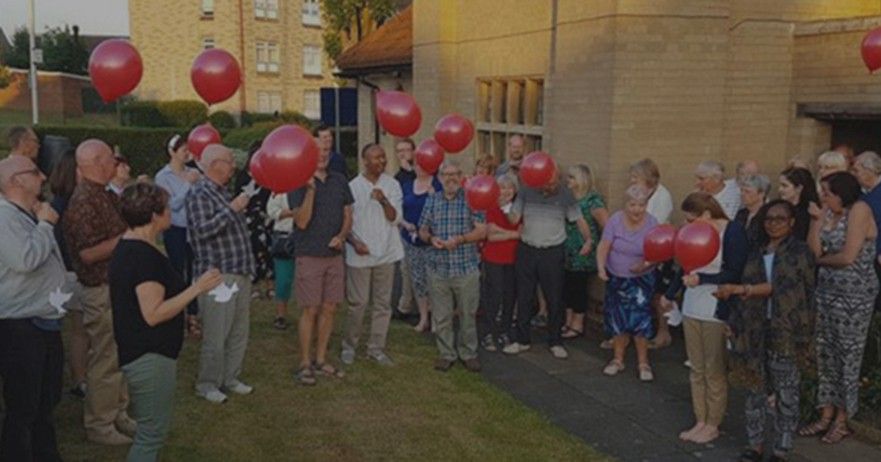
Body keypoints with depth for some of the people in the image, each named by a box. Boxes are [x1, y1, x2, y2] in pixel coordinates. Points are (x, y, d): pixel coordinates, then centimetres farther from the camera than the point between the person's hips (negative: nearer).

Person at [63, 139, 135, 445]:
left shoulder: (104, 196, 10)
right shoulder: (84, 201, -19)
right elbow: (88, 253, -24)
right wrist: (126, 237, -19)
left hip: (120, 287, 10)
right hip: (102, 292, -10)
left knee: (120, 357, 19)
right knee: (105, 360, 2)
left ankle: (118, 415, 32)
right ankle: (99, 425, 16)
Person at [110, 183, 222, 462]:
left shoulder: (128, 247, 10)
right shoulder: (145, 255, -22)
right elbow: (153, 314, -26)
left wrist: (184, 319, 25)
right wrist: (197, 288, -23)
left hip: (143, 352, 11)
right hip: (149, 356, -10)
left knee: (150, 431, 20)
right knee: (152, 433, 0)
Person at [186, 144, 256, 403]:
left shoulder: (223, 192, 16)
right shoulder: (199, 193, -11)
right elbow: (202, 229, -25)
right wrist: (232, 209, -23)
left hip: (240, 274, 9)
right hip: (217, 275, -9)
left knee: (239, 333, 14)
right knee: (216, 335, -2)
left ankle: (230, 379, 27)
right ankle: (207, 384, 13)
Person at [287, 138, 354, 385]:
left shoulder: (339, 180, 8)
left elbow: (348, 215, 13)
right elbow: (302, 221, -16)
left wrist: (342, 236, -6)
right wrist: (310, 189, -25)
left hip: (335, 254, 5)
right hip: (309, 256, -5)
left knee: (329, 309, 9)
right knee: (310, 310, -2)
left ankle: (321, 360, 21)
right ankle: (304, 364, 10)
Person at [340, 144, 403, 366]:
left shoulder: (392, 185, 2)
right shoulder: (353, 187, -2)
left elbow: (395, 219, -5)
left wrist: (384, 201, -22)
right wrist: (354, 242, -13)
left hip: (385, 253, 2)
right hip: (359, 254, -2)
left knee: (383, 303, 7)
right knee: (358, 303, 1)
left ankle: (376, 348, 17)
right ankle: (349, 346, 18)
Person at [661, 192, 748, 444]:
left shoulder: (733, 232, -13)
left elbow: (735, 274, -15)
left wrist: (702, 279, -27)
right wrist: (670, 294, 26)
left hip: (716, 311, -6)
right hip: (692, 307, 6)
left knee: (714, 372, 5)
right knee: (696, 370, 11)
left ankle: (713, 425, 18)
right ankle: (700, 421, 22)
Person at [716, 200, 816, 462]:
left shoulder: (799, 251, -3)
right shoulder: (756, 251, 10)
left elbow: (778, 286, -13)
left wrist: (740, 289, -15)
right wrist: (736, 322, 3)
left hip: (786, 333, -4)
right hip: (755, 331, 4)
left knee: (786, 394, 5)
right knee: (755, 388, 10)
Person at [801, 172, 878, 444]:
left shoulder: (859, 210, -13)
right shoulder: (828, 213, 7)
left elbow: (848, 257, -18)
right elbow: (814, 251, -2)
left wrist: (821, 260, -2)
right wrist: (816, 220, -8)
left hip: (855, 295, -7)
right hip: (826, 291, 7)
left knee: (848, 357, 4)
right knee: (825, 354, 10)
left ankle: (842, 421, 16)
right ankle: (826, 416, 21)